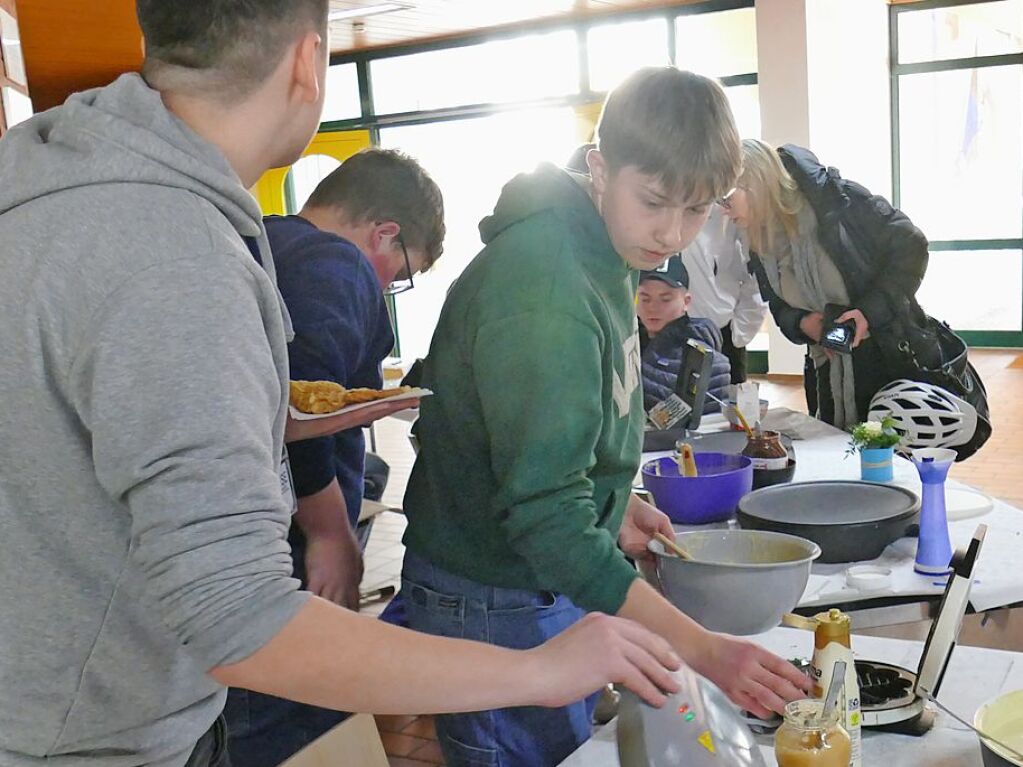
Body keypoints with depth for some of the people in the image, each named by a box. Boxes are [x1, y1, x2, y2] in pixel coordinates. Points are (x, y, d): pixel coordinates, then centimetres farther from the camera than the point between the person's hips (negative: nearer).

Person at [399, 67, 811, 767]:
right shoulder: (543, 286, -27)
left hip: (558, 582, 9)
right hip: (496, 607, -9)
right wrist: (700, 649, -34)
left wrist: (614, 505, 5)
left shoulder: (603, 258, 3)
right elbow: (545, 516, -32)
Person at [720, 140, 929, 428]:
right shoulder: (760, 245, 2)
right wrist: (802, 324, -11)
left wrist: (870, 311, -22)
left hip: (894, 358, -5)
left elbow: (910, 245, -12)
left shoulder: (834, 198, -16)